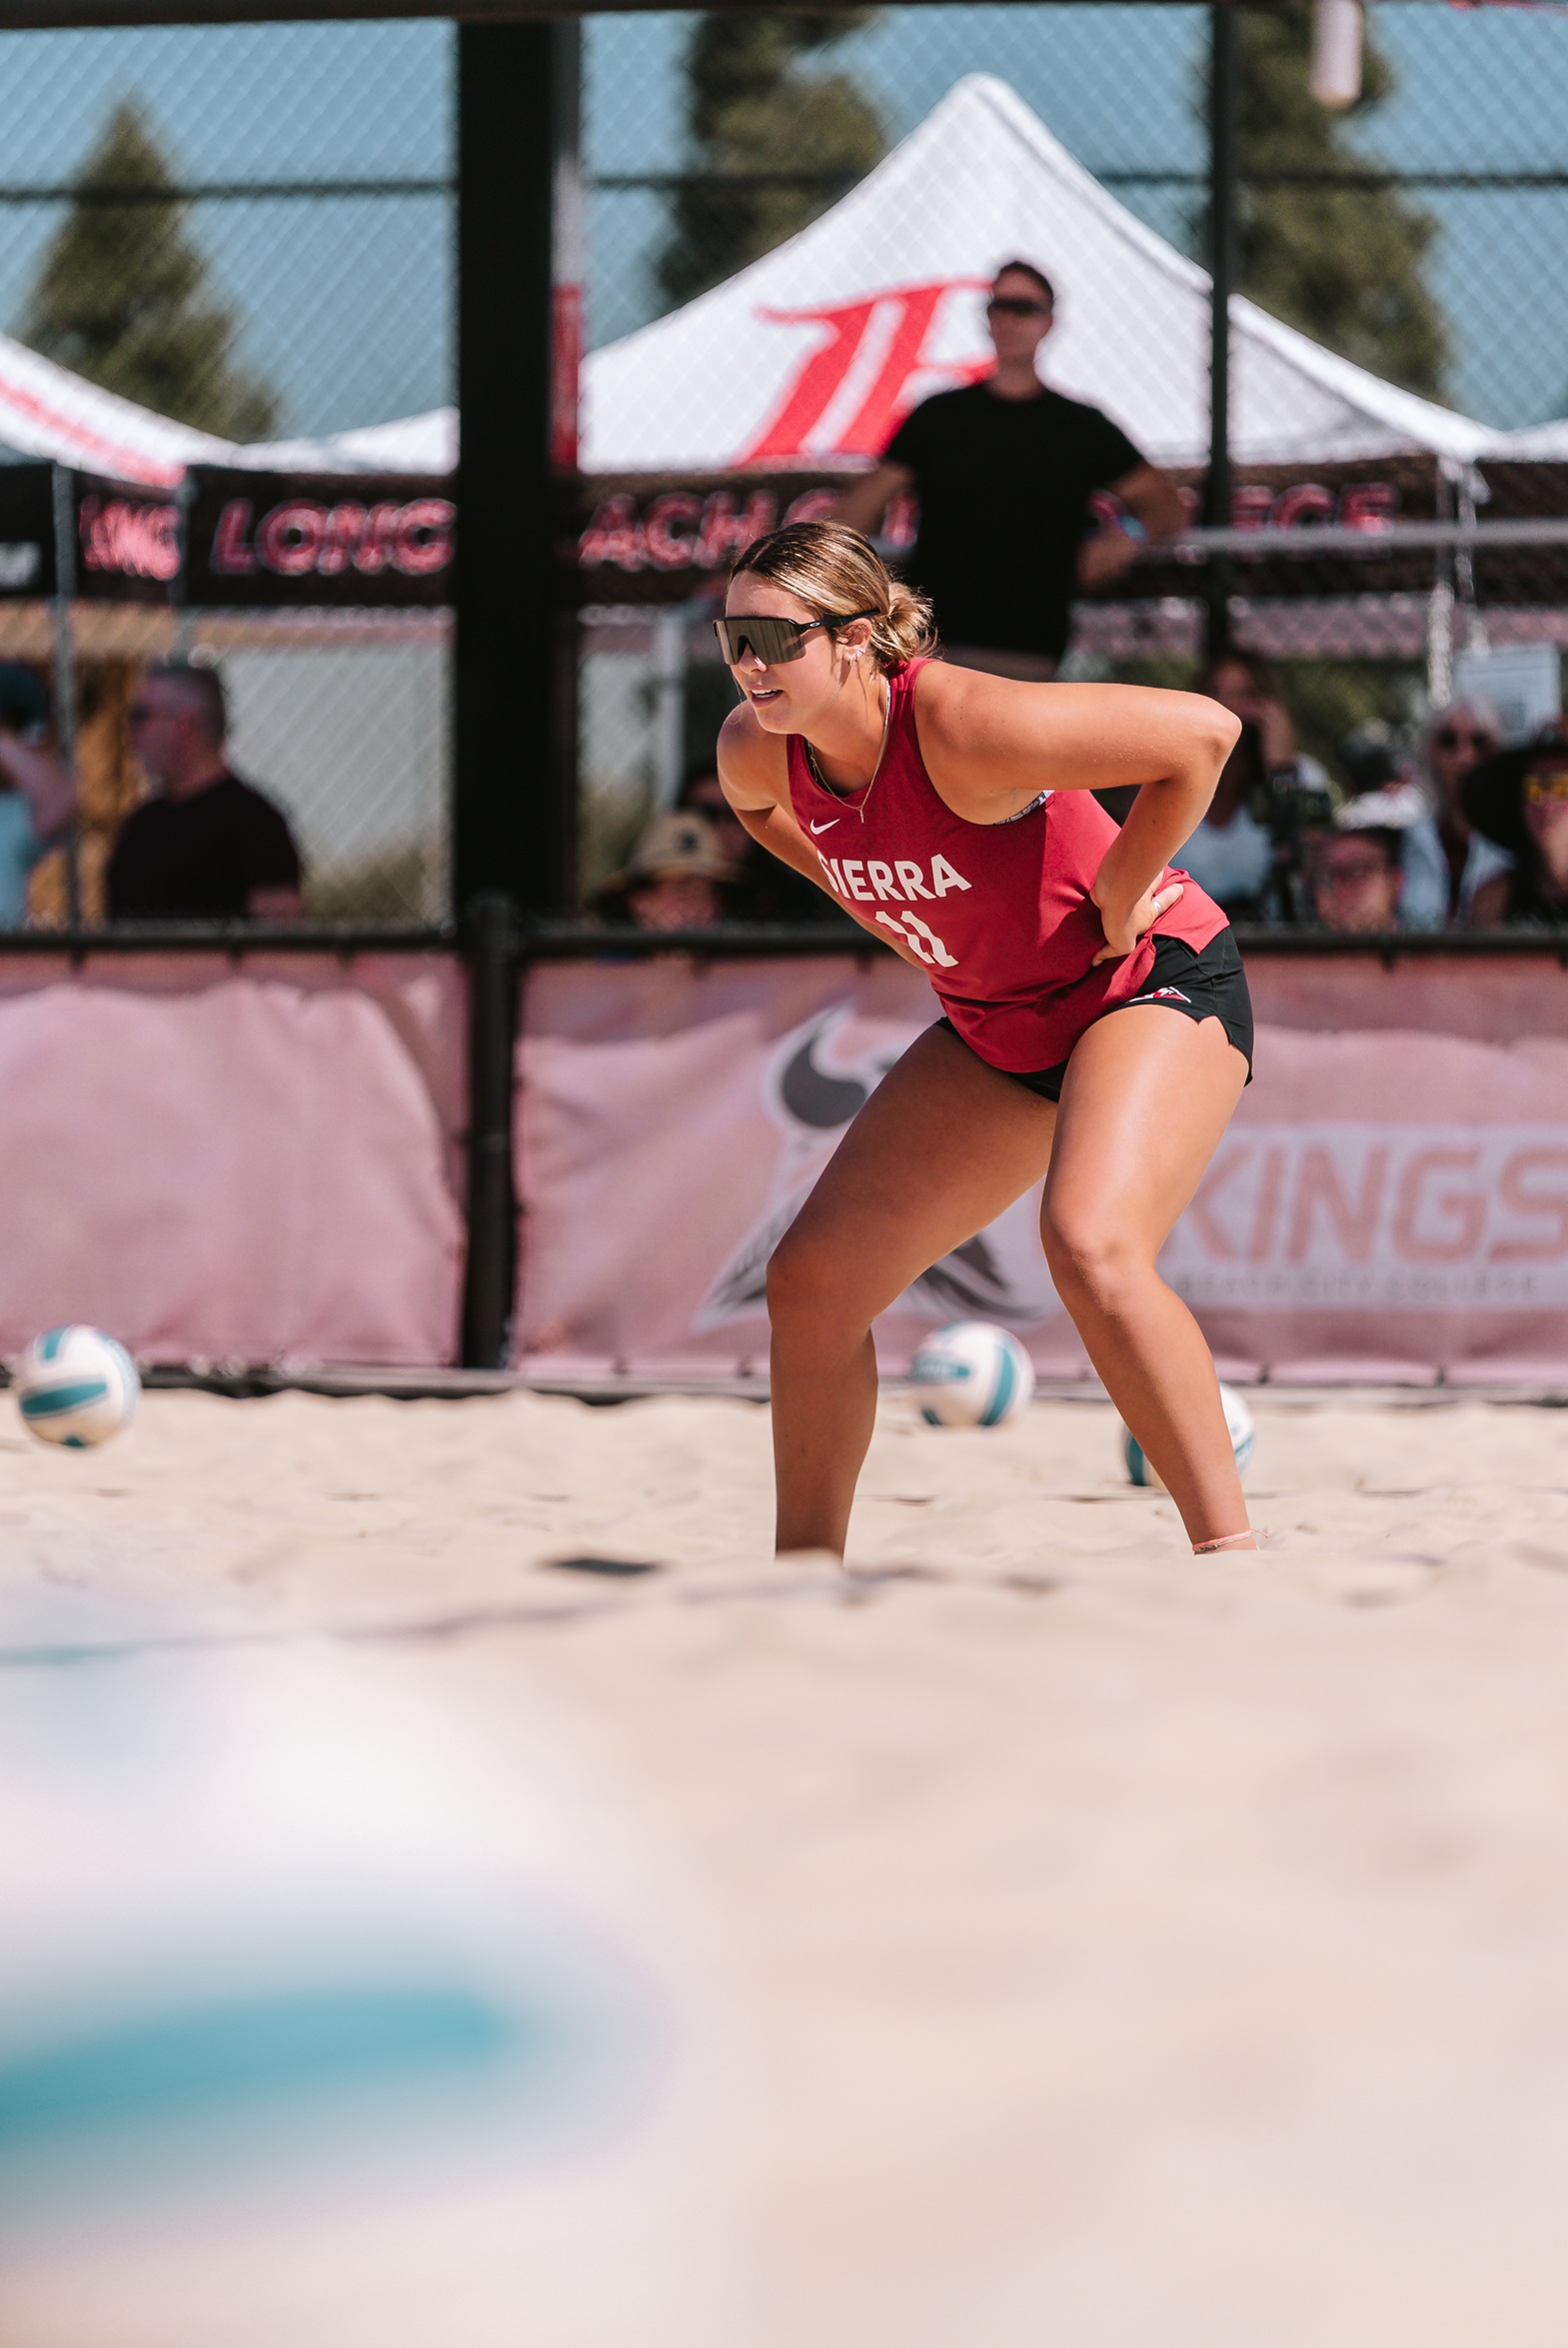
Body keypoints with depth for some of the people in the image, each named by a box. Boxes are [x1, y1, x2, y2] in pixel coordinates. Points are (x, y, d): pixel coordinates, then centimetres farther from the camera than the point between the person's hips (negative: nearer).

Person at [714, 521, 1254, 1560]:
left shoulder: (960, 726, -31)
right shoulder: (758, 751, -9)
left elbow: (1205, 732, -29)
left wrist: (1117, 901, -20)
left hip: (1154, 983, -8)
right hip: (998, 1032, 8)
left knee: (1090, 1245, -34)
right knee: (812, 1280, 4)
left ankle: (1230, 1548, -27)